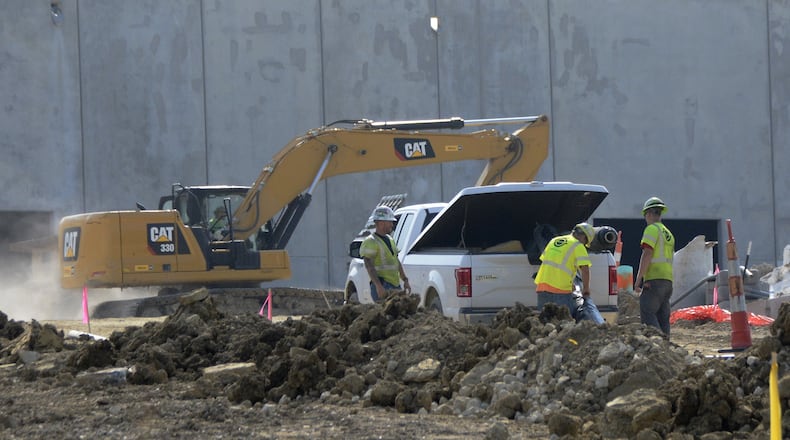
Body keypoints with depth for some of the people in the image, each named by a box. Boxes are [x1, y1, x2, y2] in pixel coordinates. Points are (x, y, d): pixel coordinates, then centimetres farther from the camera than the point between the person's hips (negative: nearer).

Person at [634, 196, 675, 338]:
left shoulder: (652, 229, -4)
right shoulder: (668, 233, 23)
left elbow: (647, 254, -13)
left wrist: (638, 279, -14)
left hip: (654, 279, -9)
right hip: (668, 279, 9)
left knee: (647, 314, -12)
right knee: (663, 317, 7)